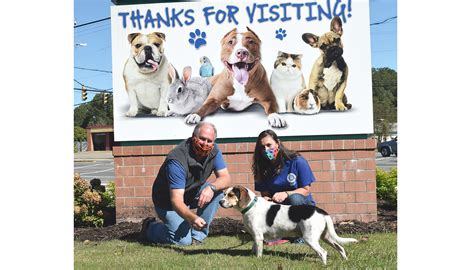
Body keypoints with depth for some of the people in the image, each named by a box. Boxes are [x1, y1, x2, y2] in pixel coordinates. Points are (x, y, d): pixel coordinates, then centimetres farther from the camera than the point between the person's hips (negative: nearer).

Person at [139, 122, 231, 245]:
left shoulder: (213, 150, -14)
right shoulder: (177, 160, -34)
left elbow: (226, 178, -13)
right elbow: (176, 200, -38)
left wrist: (211, 187, -35)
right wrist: (192, 218, -56)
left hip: (192, 194, 6)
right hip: (167, 202, -6)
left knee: (217, 191, -18)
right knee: (183, 240, -16)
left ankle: (197, 235, -7)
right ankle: (150, 227, 11)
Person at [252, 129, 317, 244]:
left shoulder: (296, 161, -15)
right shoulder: (262, 168, -3)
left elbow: (306, 190, -12)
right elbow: (265, 194, -2)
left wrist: (286, 194, -29)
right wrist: (267, 201, -27)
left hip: (302, 204, -2)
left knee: (295, 198, -38)